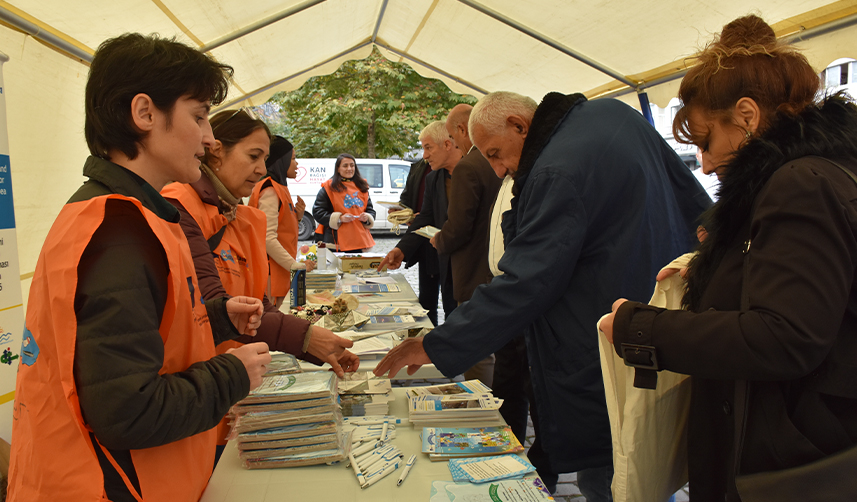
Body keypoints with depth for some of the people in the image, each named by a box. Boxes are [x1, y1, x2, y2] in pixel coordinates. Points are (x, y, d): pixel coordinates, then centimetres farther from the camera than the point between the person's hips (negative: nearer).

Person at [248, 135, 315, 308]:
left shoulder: (280, 188, 18)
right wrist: (296, 265, -19)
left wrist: (298, 216, 5)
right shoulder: (270, 191, -13)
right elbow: (268, 238, -20)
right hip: (270, 273, -10)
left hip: (280, 273, 10)